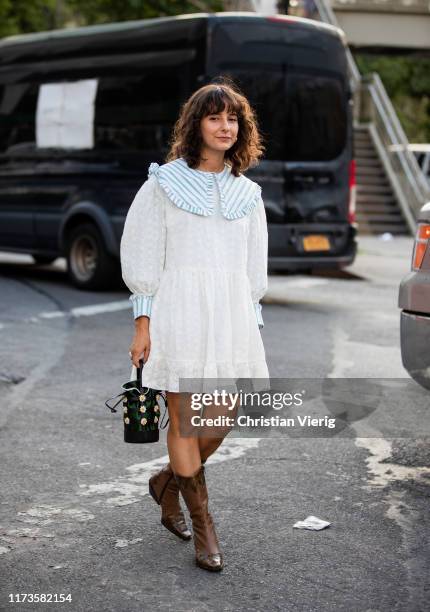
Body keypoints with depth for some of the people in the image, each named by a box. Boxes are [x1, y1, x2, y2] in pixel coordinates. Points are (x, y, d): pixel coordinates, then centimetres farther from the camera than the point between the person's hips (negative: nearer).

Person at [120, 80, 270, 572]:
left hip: (231, 311, 5)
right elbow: (142, 255, 0)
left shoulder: (247, 193, 14)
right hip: (181, 306, -4)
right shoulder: (164, 183, 2)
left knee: (225, 415, 5)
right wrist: (143, 323, -5)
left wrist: (251, 323, 12)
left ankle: (167, 481, 32)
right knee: (185, 418, -1)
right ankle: (203, 529, 8)